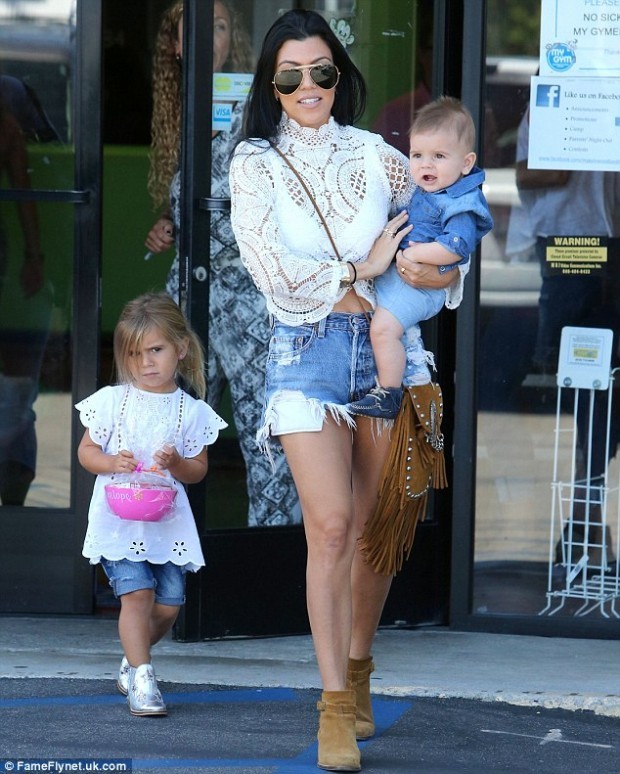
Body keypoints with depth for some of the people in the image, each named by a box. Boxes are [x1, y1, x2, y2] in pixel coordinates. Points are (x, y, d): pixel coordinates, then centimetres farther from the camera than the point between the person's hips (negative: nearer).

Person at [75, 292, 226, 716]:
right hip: (119, 518, -2)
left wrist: (177, 464, -14)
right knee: (137, 592, -16)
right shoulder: (113, 401, 2)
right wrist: (111, 463, -13)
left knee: (169, 604, 2)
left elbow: (199, 470, 8)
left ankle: (132, 661, 28)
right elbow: (86, 450, 7)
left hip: (168, 520, 2)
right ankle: (142, 679, -10)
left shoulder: (192, 411, 4)